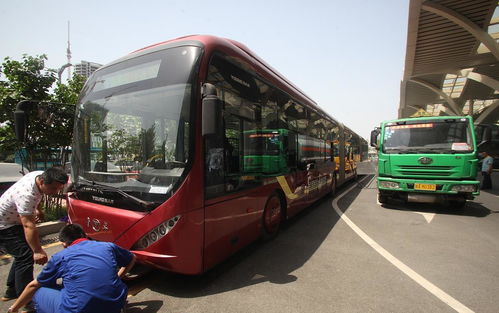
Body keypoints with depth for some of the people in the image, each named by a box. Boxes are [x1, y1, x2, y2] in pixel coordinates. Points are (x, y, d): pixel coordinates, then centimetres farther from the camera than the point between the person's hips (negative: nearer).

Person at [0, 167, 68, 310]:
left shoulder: (41, 175, -15)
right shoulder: (26, 194, -39)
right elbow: (29, 226, -40)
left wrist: (37, 208, 13)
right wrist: (38, 251, -39)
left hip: (14, 221, 9)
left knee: (23, 254, 17)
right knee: (26, 257, -13)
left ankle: (12, 291, 33)